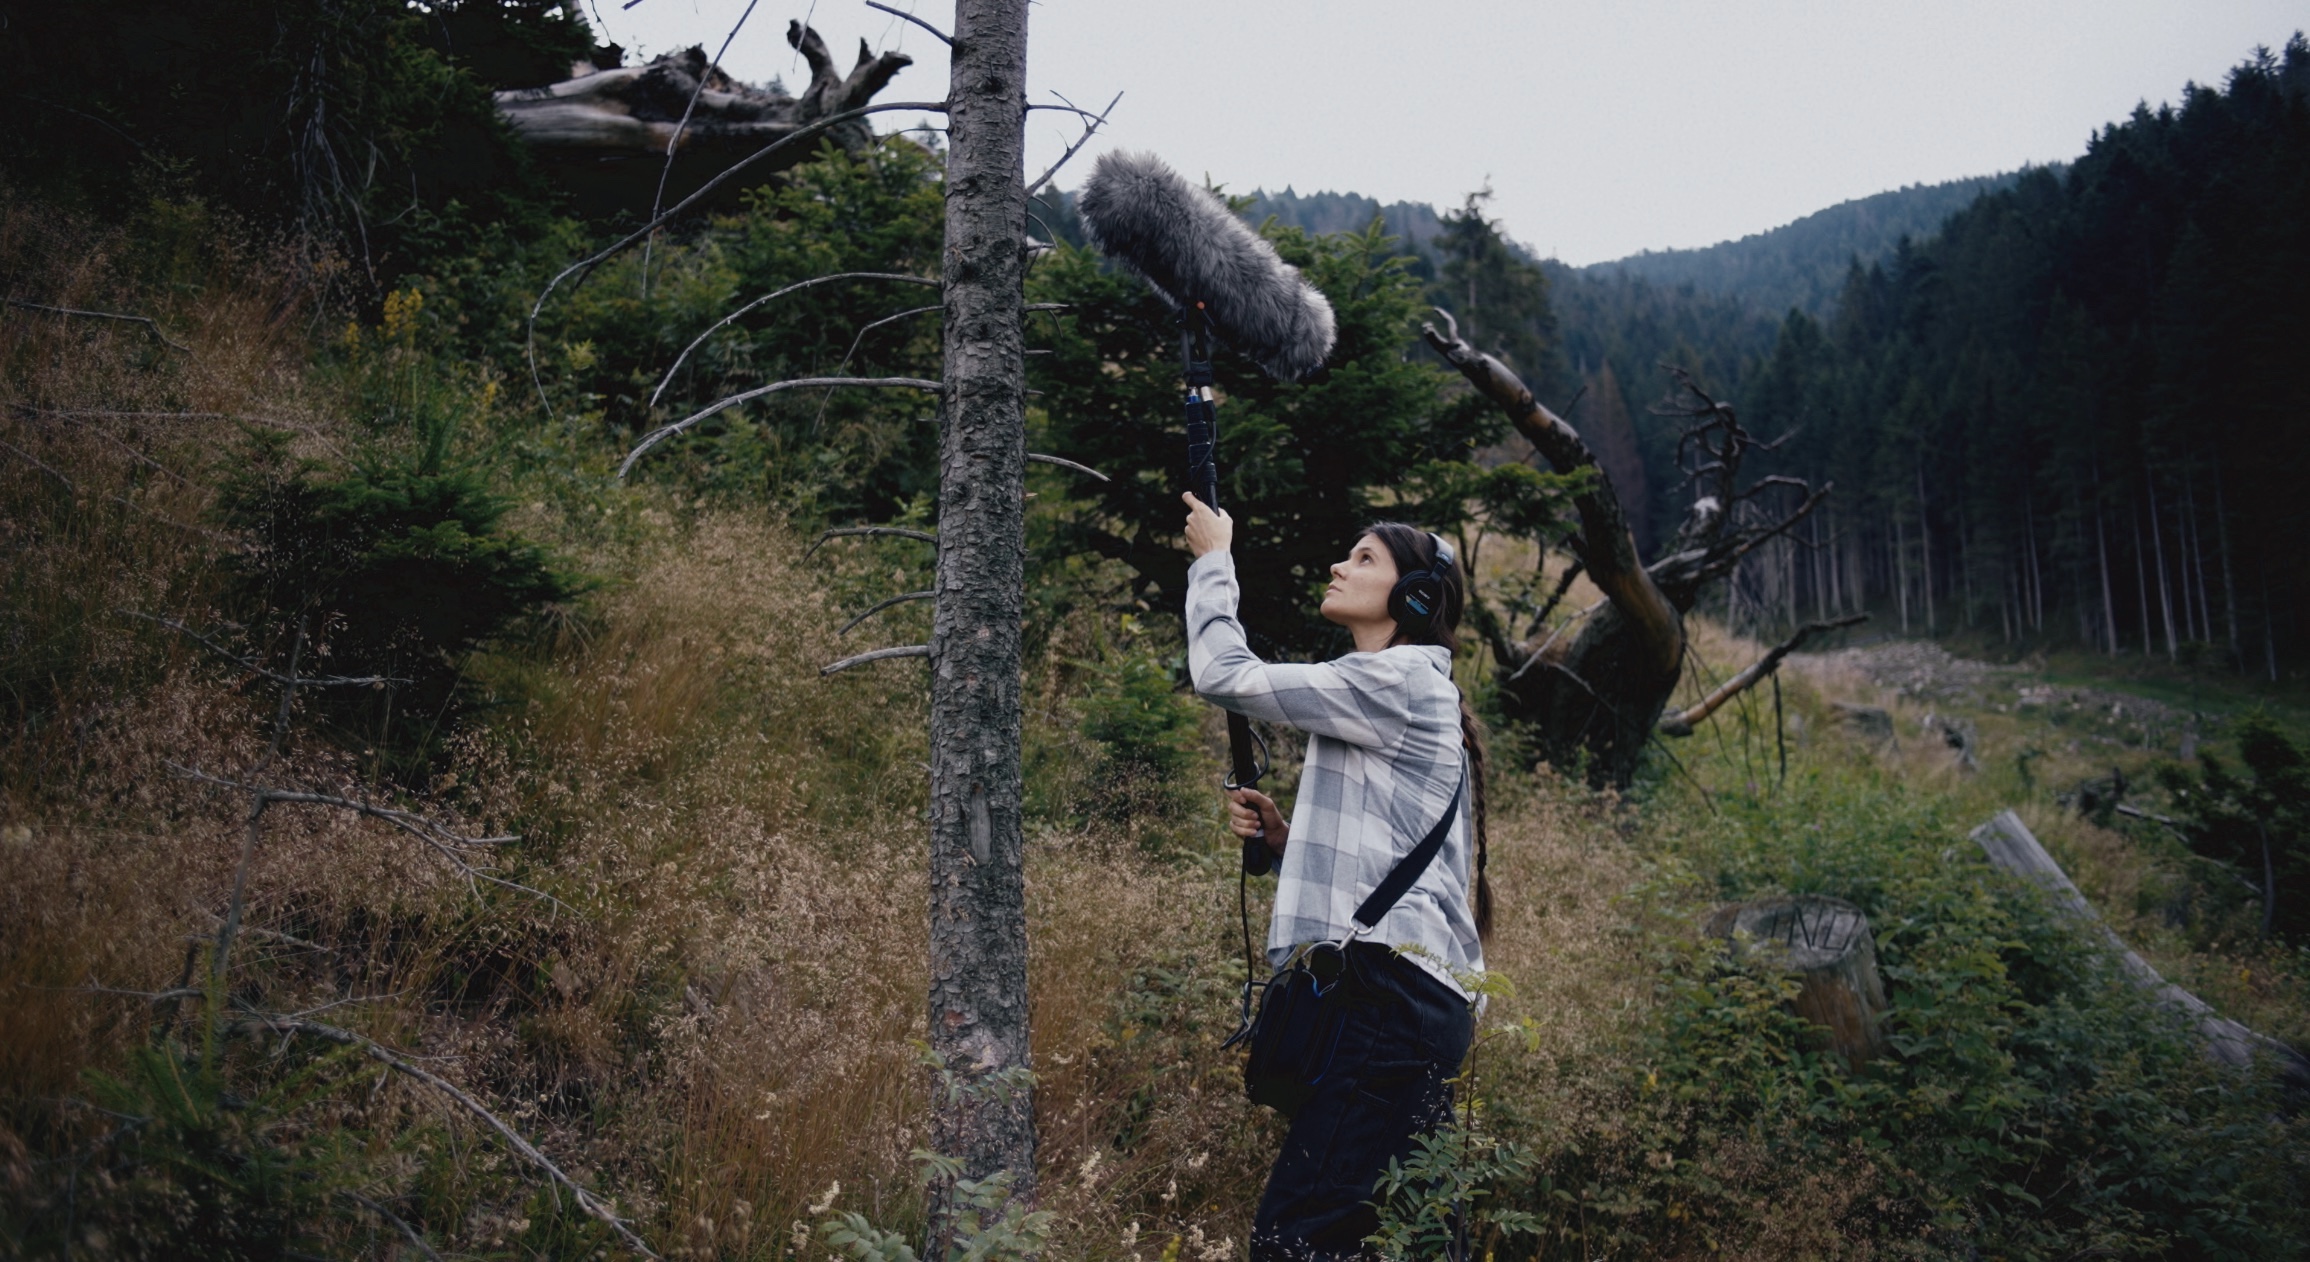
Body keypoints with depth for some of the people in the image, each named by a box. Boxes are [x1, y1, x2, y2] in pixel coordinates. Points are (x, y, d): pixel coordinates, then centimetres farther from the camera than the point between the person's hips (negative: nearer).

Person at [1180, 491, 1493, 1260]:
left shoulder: (1397, 680, -6)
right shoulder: (1413, 696, 23)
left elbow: (1221, 674, -9)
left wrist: (1213, 558, 5)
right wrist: (1283, 835, 9)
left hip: (1391, 996, -10)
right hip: (1416, 995, 10)